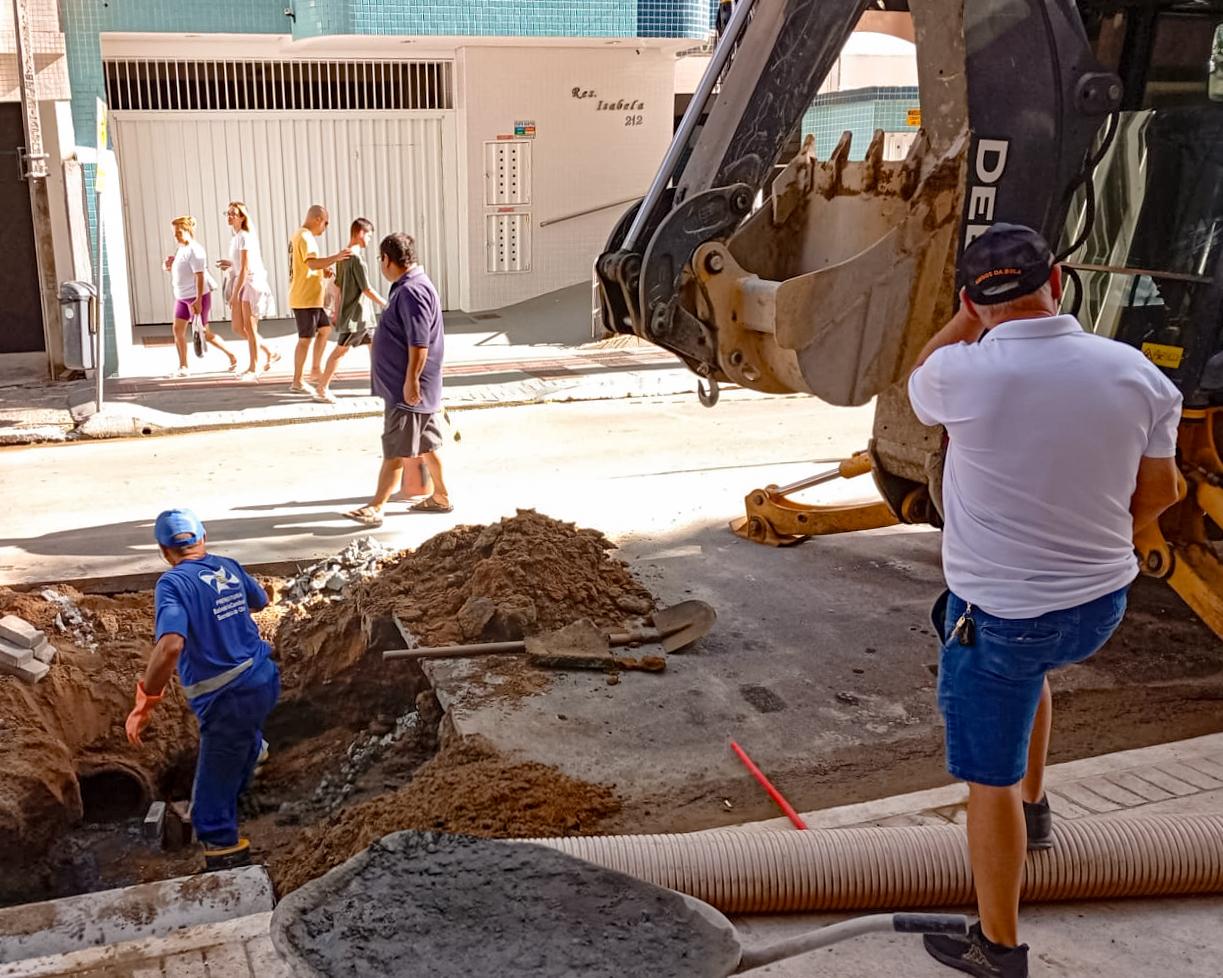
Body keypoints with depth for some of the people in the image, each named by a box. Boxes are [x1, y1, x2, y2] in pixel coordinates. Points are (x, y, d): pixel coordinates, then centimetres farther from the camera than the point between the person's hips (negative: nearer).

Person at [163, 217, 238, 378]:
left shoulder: (194, 250, -17)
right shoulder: (181, 249, 12)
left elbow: (200, 276, -22)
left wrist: (198, 300, -27)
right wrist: (170, 266, 2)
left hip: (197, 296, -9)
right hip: (182, 297, 9)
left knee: (204, 333, 0)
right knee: (178, 329, 1)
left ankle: (232, 356, 15)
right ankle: (183, 367, 5)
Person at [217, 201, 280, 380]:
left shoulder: (244, 237, -14)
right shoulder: (235, 237, 13)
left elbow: (245, 268, -20)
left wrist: (235, 293, -21)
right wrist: (230, 264, 9)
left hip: (252, 283, -9)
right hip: (241, 283, 9)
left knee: (250, 328, -3)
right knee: (238, 328, 7)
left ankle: (253, 368, 6)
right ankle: (269, 353, 21)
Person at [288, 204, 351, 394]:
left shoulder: (301, 235, 17)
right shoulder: (305, 237, -16)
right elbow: (313, 263, -32)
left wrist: (323, 271, 9)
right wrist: (336, 258, -36)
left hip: (311, 297, 10)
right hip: (305, 298, -10)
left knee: (324, 329, 19)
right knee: (306, 338, -5)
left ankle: (315, 371, 22)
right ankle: (297, 382, 1)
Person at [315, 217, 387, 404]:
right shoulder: (356, 258, -18)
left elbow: (338, 287, 14)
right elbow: (366, 289, -18)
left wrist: (337, 313, 19)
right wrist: (385, 305, -8)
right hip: (355, 314, -9)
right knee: (340, 350, -3)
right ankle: (322, 389, 2)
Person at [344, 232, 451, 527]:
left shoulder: (411, 291, -20)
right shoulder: (408, 287, 14)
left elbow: (420, 342, -26)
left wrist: (411, 379, -25)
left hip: (408, 389, -10)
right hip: (413, 388, 10)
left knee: (395, 452, -7)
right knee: (426, 446, 17)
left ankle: (375, 508, -4)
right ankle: (440, 497, 26)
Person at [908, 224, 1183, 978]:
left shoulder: (963, 372, -21)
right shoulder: (1135, 372, -9)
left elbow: (918, 388, 6)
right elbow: (1160, 492, 4)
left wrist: (969, 317, 8)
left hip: (998, 613, -5)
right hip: (1101, 603, 5)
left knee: (990, 780, 11)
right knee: (1028, 666, 39)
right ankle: (1036, 809, 47)